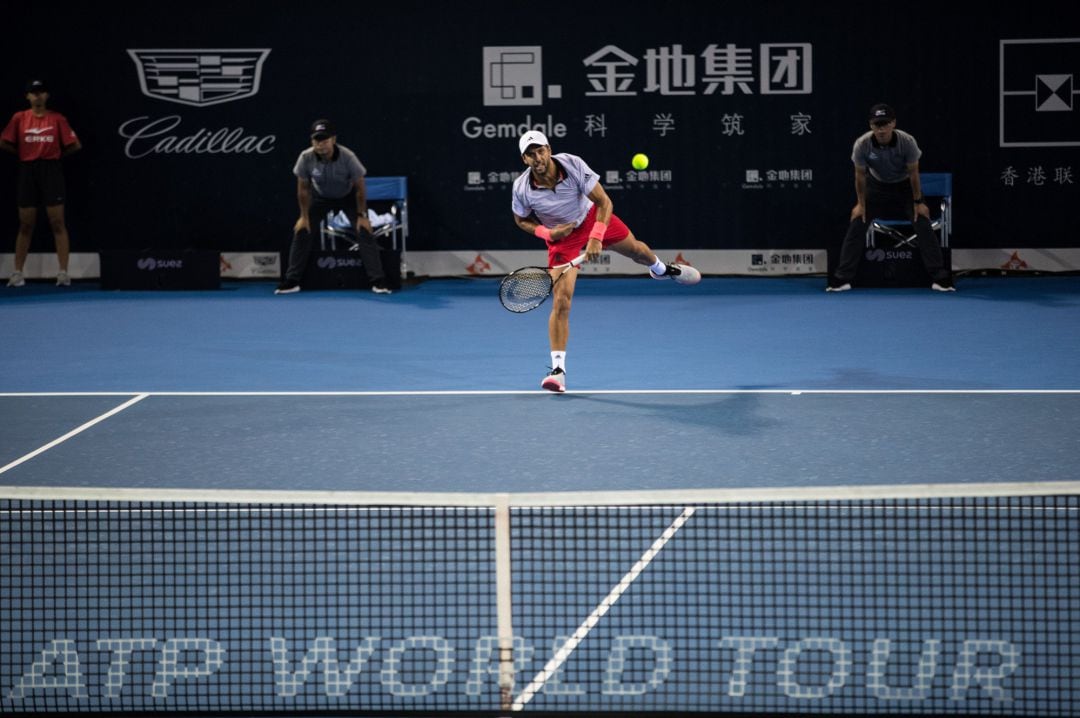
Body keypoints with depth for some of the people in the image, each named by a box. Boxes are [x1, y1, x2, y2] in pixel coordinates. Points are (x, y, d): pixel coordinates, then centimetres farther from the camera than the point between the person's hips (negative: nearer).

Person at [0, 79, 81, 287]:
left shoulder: (57, 119, 1)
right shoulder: (19, 118, 5)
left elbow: (74, 145, 2)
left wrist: (57, 154, 5)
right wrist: (24, 154, 8)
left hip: (51, 171, -2)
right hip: (27, 171, 2)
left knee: (57, 223, -4)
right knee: (26, 225, 6)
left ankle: (63, 272, -4)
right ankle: (17, 273, 11)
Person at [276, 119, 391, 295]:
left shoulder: (347, 157, -34)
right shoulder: (306, 158, -29)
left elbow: (359, 188, -19)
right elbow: (303, 189, -12)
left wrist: (362, 215, -16)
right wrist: (304, 216, -8)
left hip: (348, 196, -2)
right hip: (320, 197, 2)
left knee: (364, 231, -16)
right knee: (301, 232, -8)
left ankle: (378, 281, -12)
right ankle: (292, 281, 3)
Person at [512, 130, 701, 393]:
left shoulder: (573, 165, -31)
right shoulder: (521, 188, -27)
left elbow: (604, 201, -23)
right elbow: (522, 219, -4)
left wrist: (596, 238, -33)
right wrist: (546, 233, -22)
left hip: (592, 217, 2)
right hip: (561, 236, -2)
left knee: (636, 249, 26)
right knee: (560, 302, -16)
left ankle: (661, 269, 66)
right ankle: (558, 370, -13)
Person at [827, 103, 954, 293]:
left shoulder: (907, 142, -31)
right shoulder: (862, 144, -28)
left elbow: (913, 173, -17)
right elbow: (860, 175, -12)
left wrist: (918, 202, -10)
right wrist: (861, 203, -5)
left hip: (905, 185, -1)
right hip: (876, 186, 1)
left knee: (923, 224, -15)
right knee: (857, 225, -11)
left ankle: (941, 277, -9)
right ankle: (842, 278, -4)